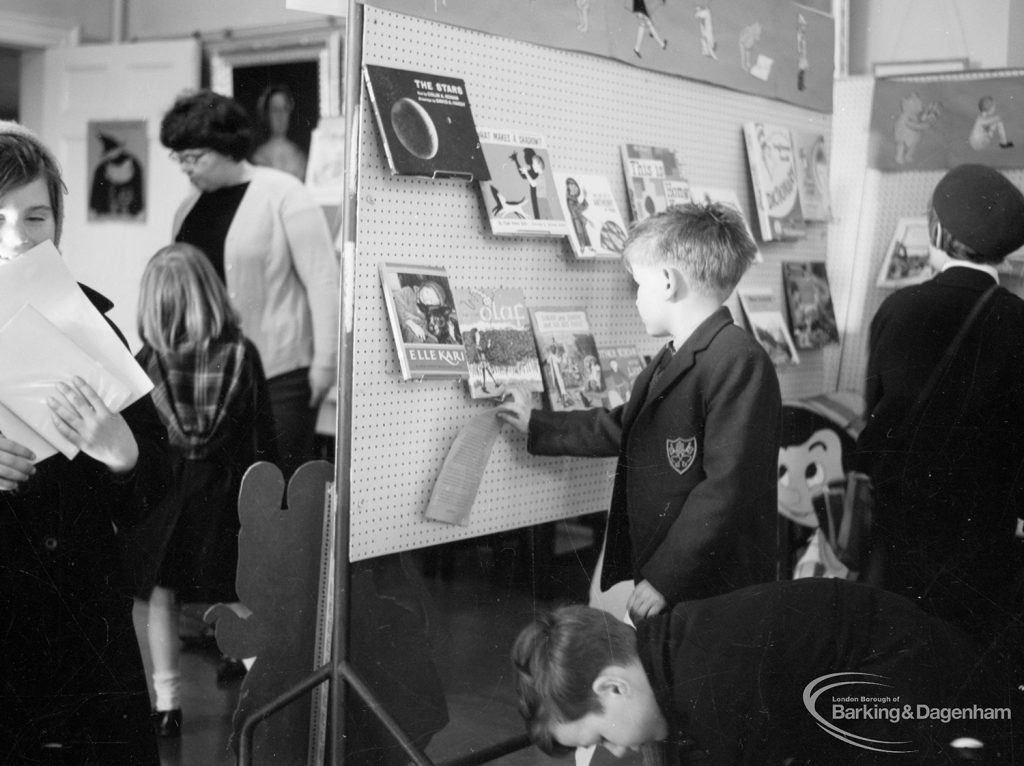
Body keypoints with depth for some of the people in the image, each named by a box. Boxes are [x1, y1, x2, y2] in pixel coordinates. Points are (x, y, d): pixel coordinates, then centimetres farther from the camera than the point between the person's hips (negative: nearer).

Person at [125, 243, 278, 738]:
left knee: (162, 595, 9)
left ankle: (167, 704, 11)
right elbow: (263, 436, -3)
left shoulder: (144, 364, -12)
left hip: (162, 490, -1)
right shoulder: (241, 355, -9)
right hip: (225, 492, 1)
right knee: (234, 594, 17)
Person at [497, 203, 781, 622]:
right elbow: (621, 427, 31)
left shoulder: (739, 361, -18)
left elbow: (728, 488, -23)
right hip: (660, 581, 9)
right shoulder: (671, 360, 15)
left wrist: (664, 578, -21)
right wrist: (538, 426, 35)